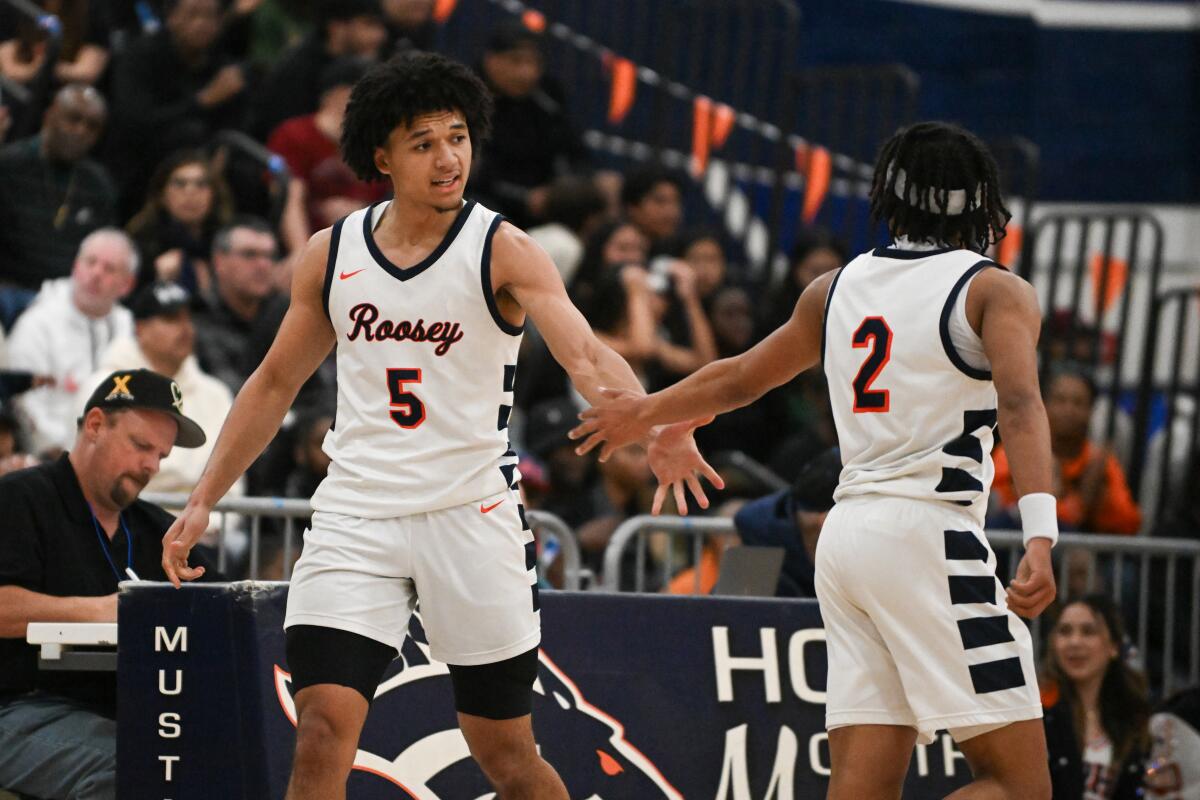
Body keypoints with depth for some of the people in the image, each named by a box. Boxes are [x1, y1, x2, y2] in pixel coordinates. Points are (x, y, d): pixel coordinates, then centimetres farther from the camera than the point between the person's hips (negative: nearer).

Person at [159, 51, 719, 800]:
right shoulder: (331, 254, 5)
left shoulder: (503, 252, -6)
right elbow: (275, 383, 17)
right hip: (356, 511, 2)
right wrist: (203, 502, 14)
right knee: (321, 735, -12)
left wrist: (654, 427, -41)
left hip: (471, 512, -2)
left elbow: (586, 356, -21)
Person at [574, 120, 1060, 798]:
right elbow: (1019, 404, -17)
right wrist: (1041, 537, -29)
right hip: (929, 536, -6)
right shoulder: (997, 291, 1)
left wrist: (645, 412, 46)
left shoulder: (837, 288, 16)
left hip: (847, 535, 6)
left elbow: (739, 380, 27)